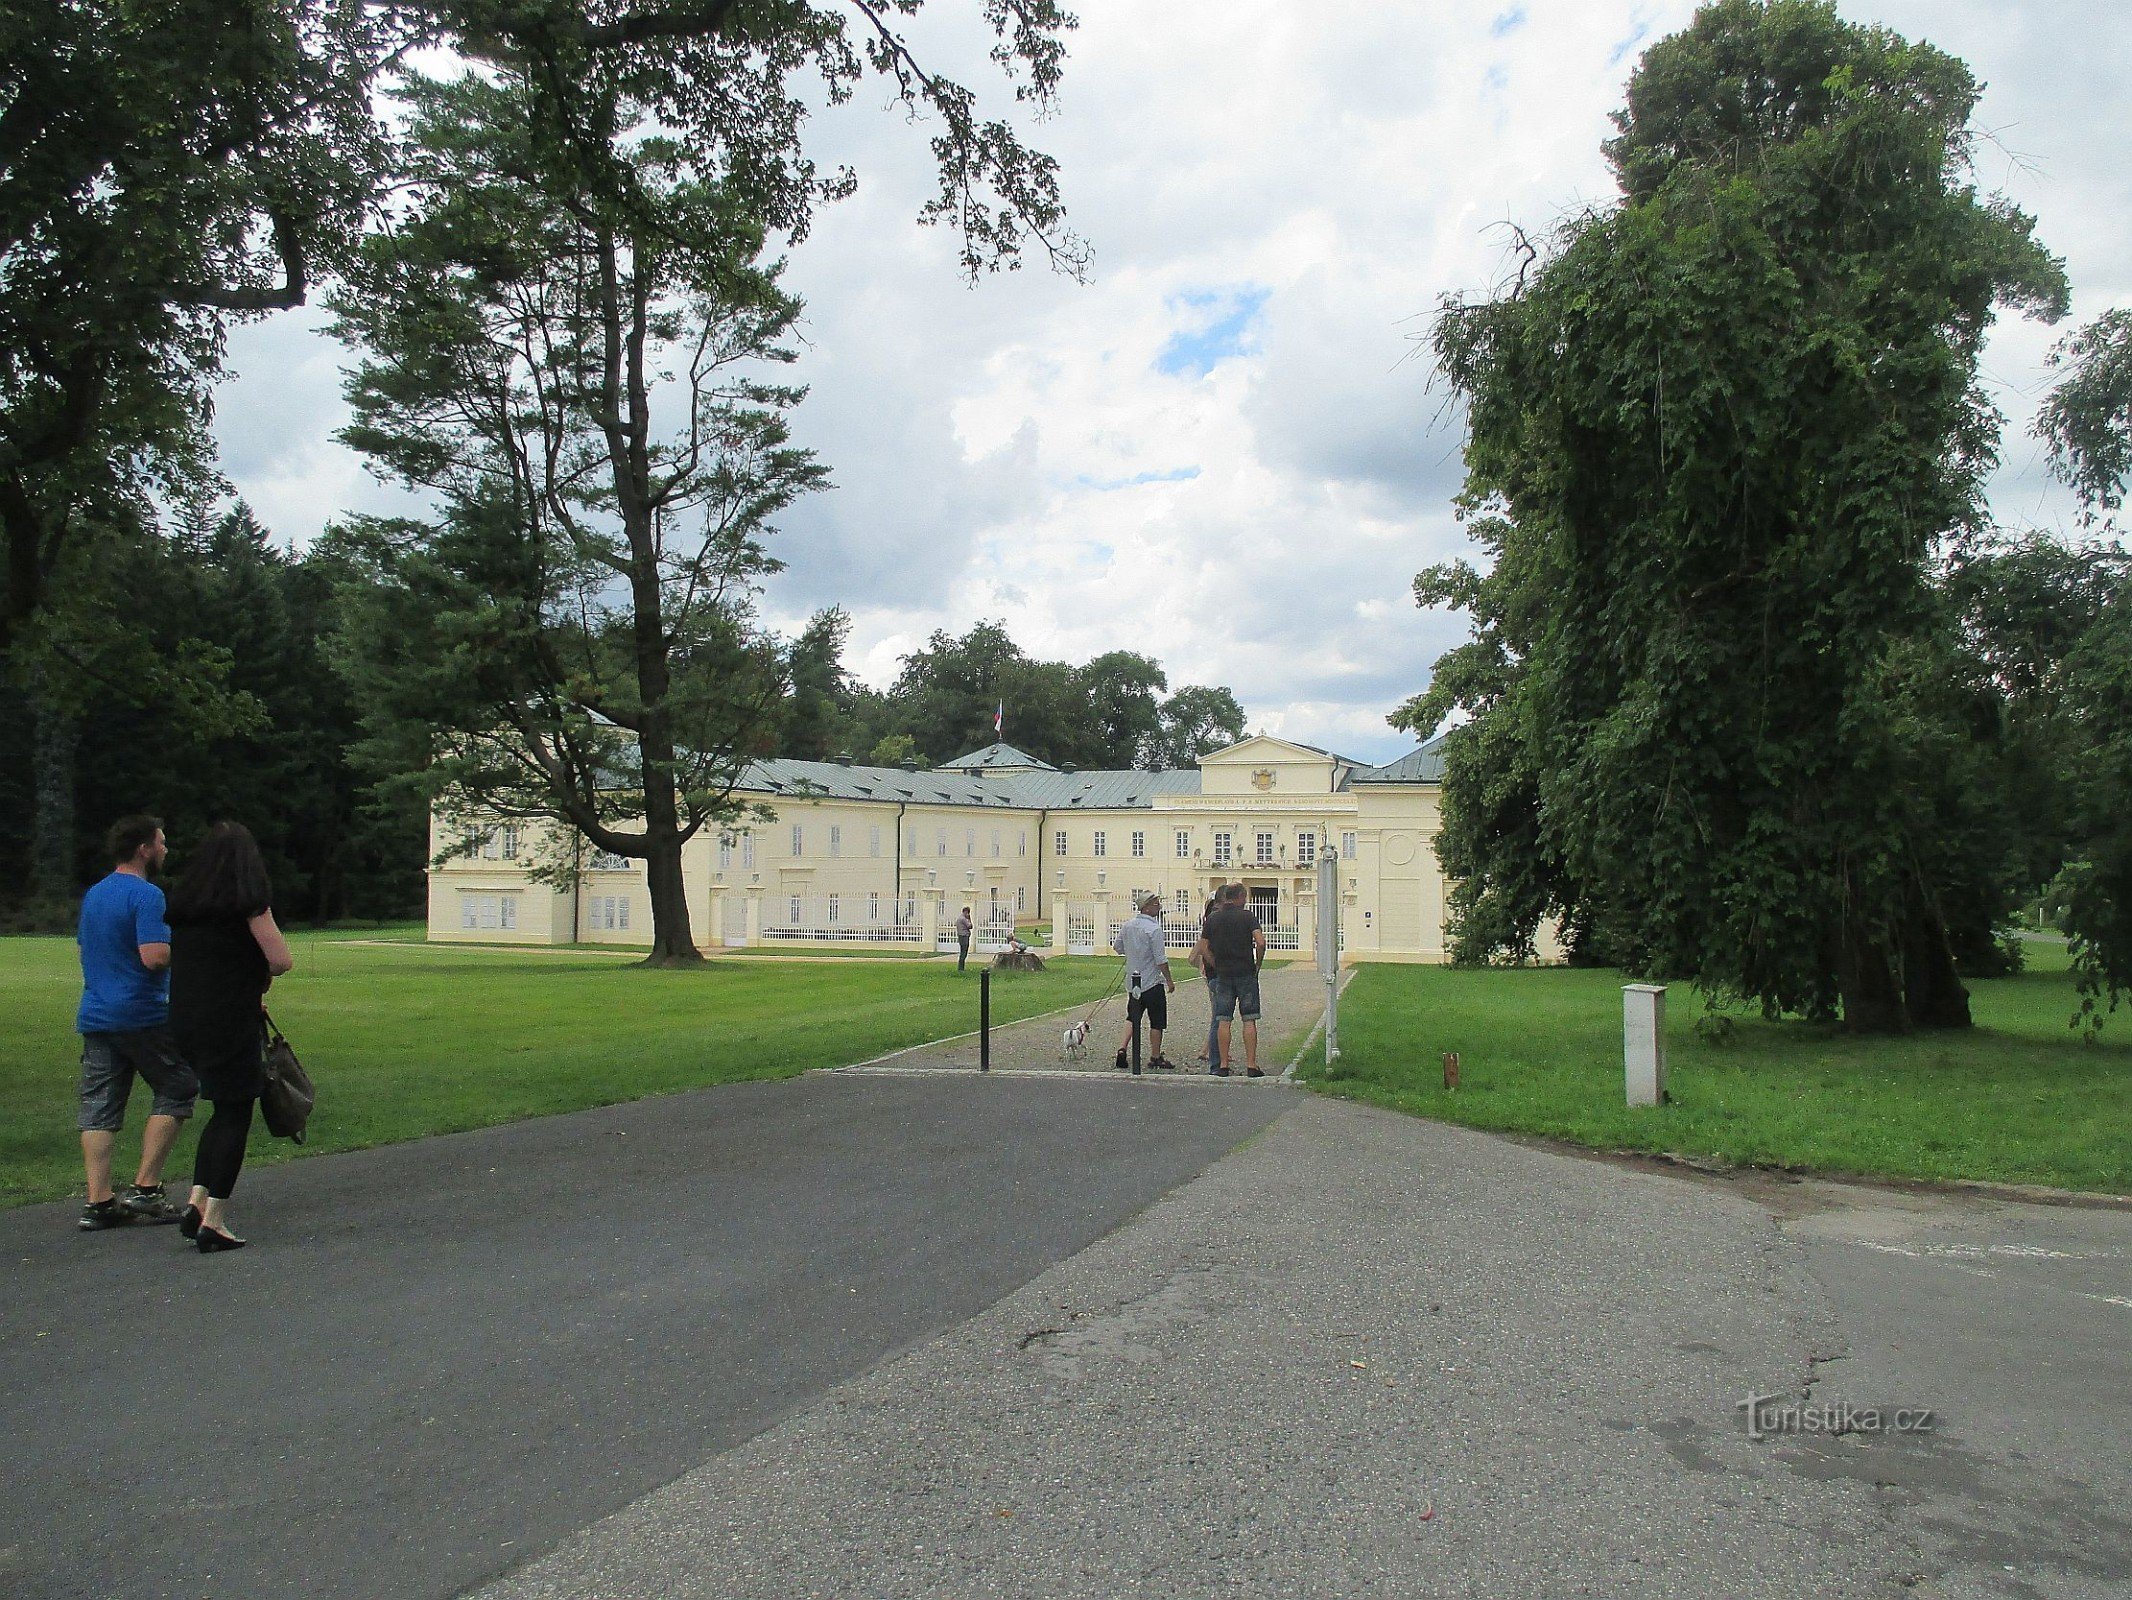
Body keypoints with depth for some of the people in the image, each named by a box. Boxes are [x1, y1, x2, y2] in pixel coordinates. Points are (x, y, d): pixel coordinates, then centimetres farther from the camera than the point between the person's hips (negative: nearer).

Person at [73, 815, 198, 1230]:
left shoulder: (92, 896, 15)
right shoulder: (146, 895, -14)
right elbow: (155, 956, -24)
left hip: (95, 1018, 8)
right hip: (143, 1016, -8)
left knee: (99, 1110, 6)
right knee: (175, 1093, 6)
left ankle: (98, 1203, 5)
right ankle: (146, 1189, 3)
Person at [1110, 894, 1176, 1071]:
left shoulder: (1127, 925, 4)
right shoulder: (1154, 929, -17)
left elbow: (1117, 947, 15)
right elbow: (1160, 959, -18)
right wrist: (1169, 980, -8)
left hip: (1132, 981, 6)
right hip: (1152, 983, -6)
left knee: (1132, 1018, 16)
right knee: (1156, 1022, 5)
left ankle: (1122, 1049, 2)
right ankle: (1156, 1058, 11)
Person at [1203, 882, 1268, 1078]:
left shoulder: (1212, 919, 7)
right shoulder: (1247, 916, -4)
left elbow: (1206, 949, 8)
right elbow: (1261, 943, -14)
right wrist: (1257, 966, -1)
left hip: (1222, 974, 3)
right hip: (1246, 973, -3)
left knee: (1223, 1021, 4)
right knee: (1249, 1020, 0)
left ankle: (1223, 1065, 3)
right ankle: (1251, 1065, -2)